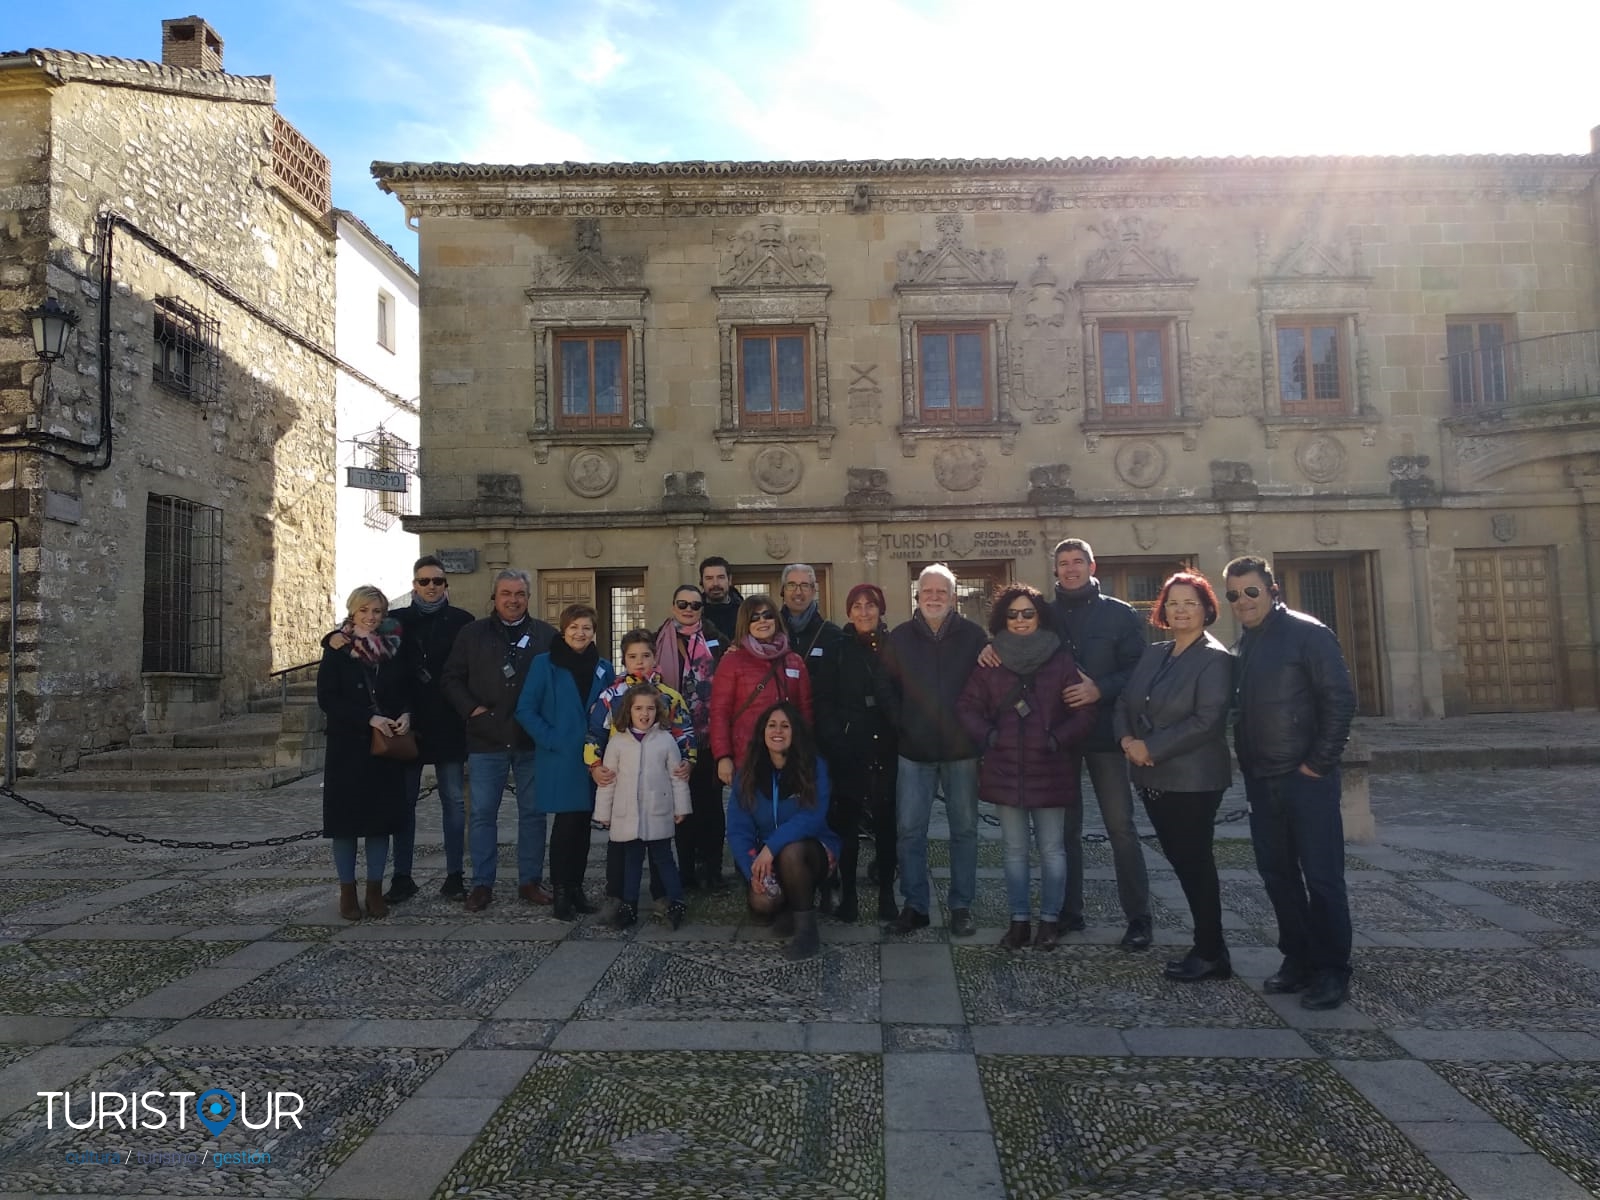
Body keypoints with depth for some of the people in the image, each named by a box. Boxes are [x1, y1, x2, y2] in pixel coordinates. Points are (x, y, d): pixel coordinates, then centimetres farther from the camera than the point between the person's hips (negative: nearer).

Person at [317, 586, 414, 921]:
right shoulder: (338, 649, -3)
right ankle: (347, 891, 14)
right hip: (348, 746, -3)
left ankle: (375, 889, 16)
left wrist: (406, 715, -9)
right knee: (346, 817, 2)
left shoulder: (394, 648, 7)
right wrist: (369, 719, -18)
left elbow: (408, 689, 12)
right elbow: (326, 698, -9)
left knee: (381, 817, 5)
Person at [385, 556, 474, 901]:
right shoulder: (397, 620, 8)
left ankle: (454, 876, 12)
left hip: (449, 726, -1)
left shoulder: (461, 620, 2)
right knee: (404, 802, 7)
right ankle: (402, 877, 16)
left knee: (453, 801, 4)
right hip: (408, 725, 2)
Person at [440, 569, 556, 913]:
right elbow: (452, 679, 7)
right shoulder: (472, 634, 6)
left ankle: (530, 881, 19)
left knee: (533, 812, 8)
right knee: (483, 814, 4)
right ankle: (482, 884, 15)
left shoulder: (547, 635, 5)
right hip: (486, 740, 0)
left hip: (532, 740, 0)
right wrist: (472, 708, -7)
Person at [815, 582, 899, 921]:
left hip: (887, 750, 1)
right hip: (848, 752, 0)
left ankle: (886, 894, 17)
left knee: (886, 821, 6)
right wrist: (833, 742, -11)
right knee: (847, 822, 4)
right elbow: (824, 702, -1)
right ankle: (848, 894, 14)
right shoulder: (837, 650, 4)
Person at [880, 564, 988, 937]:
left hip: (961, 750, -1)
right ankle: (914, 905, 15)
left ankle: (961, 906, 20)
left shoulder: (972, 635, 0)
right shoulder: (899, 637, 3)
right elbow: (889, 689, 5)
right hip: (914, 751, 1)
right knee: (909, 830, 3)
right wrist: (901, 728, -3)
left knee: (964, 829, 8)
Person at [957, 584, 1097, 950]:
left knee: (1052, 849, 8)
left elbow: (1083, 713, -4)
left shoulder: (1061, 659, -2)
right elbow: (967, 707, 4)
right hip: (1004, 769, 2)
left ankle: (1049, 919, 22)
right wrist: (987, 734, -10)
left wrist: (1059, 739, -15)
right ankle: (1019, 920, 22)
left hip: (1049, 770, -2)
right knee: (1014, 850, 11)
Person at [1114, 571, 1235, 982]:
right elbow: (1124, 702, 10)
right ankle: (1208, 944, 27)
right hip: (1153, 778, 7)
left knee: (1195, 862, 2)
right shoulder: (1153, 654, 12)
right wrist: (1127, 739, -9)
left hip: (1194, 780, -7)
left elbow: (1206, 720, -20)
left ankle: (1210, 953, 17)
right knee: (1180, 860, 13)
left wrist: (1151, 747, -19)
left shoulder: (1215, 659, -10)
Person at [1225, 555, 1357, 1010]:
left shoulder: (1306, 633, -8)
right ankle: (1298, 959, 24)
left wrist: (1320, 762, -15)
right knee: (1277, 874, 12)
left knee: (1321, 876, 1)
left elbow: (1340, 699, -13)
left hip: (1306, 778, -7)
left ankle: (1331, 970, 11)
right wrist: (1247, 764, 8)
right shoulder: (1243, 644, 12)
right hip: (1261, 781, 7)